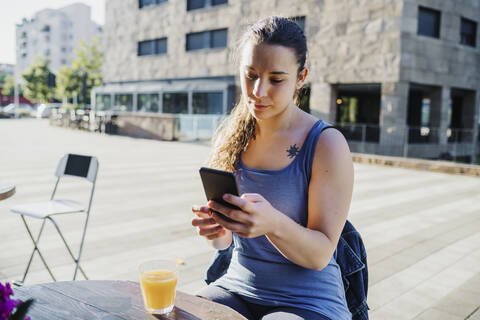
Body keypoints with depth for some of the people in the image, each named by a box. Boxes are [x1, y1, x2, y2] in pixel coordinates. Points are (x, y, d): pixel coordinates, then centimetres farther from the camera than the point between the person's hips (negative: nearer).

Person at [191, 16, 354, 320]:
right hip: (238, 289, 4)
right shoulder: (229, 137, 1)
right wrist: (213, 228, -18)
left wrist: (273, 223, -33)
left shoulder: (327, 144, -13)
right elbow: (224, 241, 6)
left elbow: (321, 255, -14)